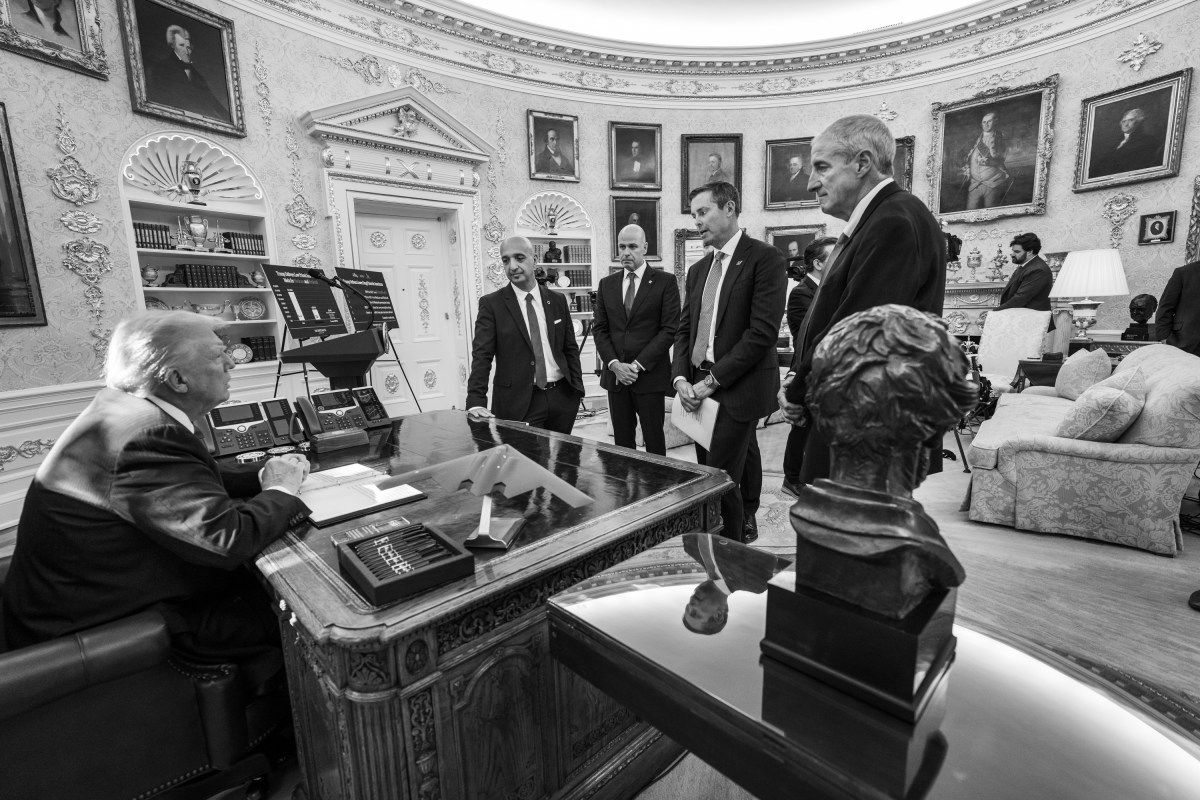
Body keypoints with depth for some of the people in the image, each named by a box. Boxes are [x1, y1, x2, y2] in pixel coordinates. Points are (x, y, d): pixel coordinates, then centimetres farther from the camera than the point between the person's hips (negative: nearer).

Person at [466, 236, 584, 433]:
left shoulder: (557, 300, 8)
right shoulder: (491, 304, -2)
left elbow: (570, 349, 13)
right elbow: (482, 356, -7)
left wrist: (577, 388, 6)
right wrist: (476, 402, -17)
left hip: (562, 397, 4)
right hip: (519, 402, -3)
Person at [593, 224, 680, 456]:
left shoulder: (665, 282, -1)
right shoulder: (607, 284, 11)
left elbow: (669, 329, -7)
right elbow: (599, 329, 9)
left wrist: (638, 365, -13)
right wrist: (614, 364, -7)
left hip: (650, 375, -3)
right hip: (615, 375, 4)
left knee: (654, 440, 4)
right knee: (622, 440, 8)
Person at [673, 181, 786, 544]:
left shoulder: (765, 258, -6)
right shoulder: (698, 269, 16)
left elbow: (763, 331, -15)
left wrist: (712, 381, -16)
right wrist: (681, 378, -2)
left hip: (740, 388, -7)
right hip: (701, 388, 7)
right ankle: (746, 523, 35)